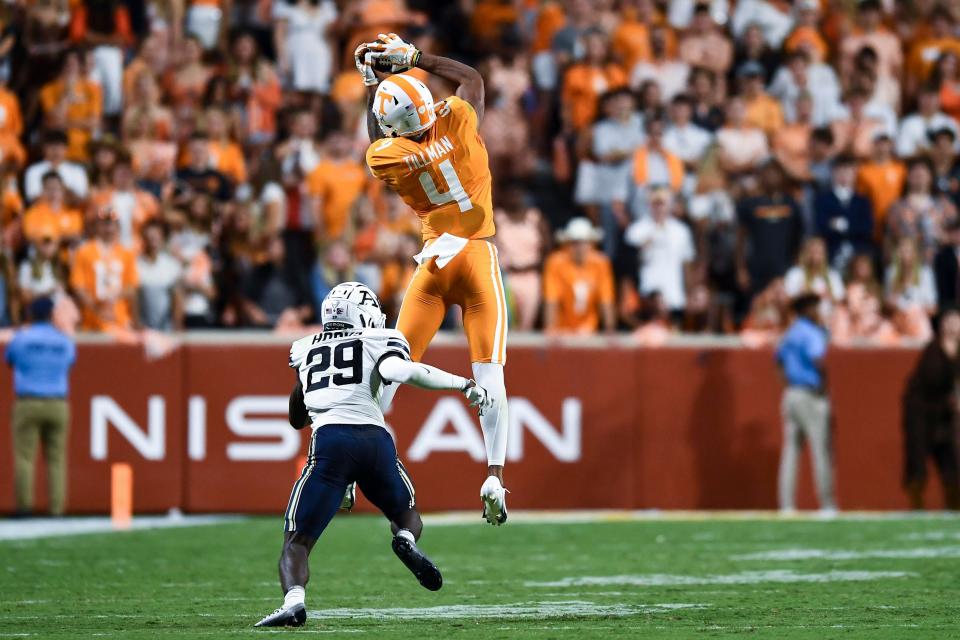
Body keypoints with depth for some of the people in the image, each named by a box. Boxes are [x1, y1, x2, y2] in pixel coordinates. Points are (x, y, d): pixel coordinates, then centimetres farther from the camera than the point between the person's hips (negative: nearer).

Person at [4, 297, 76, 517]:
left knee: (24, 457, -2)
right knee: (56, 459, 4)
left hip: (28, 404, -2)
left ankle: (24, 505, -13)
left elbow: (9, 360, 19)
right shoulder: (65, 342, 5)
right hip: (57, 405, 2)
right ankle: (56, 509, -4)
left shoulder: (20, 338, -2)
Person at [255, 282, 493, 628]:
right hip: (375, 440, 0)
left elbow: (297, 418, 36)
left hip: (330, 441, 0)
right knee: (408, 516, 27)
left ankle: (294, 602, -27)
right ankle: (406, 540, -9)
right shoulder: (379, 341, 16)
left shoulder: (305, 350, 26)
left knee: (296, 542, 3)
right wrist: (464, 385, -1)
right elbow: (401, 371, -8)